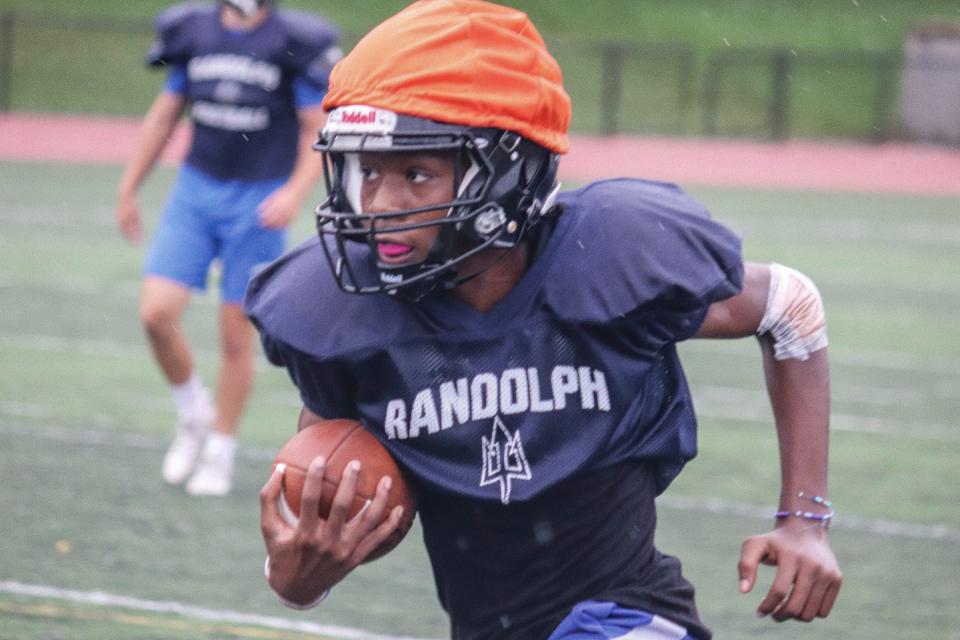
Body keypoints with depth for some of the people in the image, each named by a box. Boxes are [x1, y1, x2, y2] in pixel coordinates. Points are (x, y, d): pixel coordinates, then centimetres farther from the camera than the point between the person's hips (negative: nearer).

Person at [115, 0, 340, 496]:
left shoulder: (295, 41, -9)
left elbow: (319, 129, -6)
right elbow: (164, 115, 14)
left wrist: (295, 192, -20)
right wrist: (128, 189, 14)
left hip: (258, 202, -3)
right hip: (195, 191, 3)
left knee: (236, 335, 3)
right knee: (156, 313, -9)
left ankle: (219, 454, 20)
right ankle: (193, 413, 18)